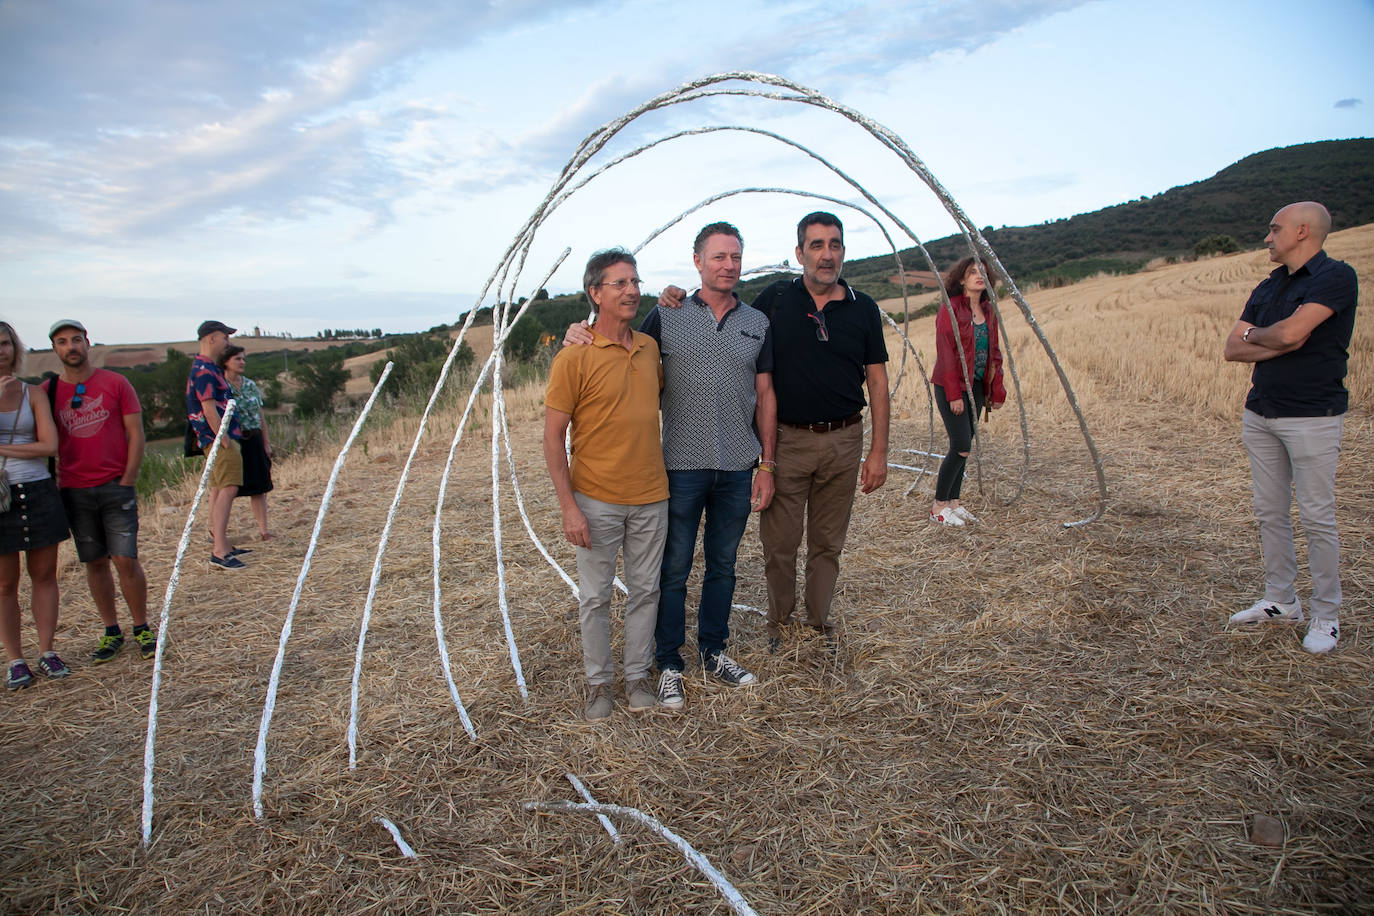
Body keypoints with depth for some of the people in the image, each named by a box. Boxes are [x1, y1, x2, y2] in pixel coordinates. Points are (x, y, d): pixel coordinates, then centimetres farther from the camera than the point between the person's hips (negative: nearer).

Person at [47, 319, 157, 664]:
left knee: (125, 559, -5)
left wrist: (127, 481, -5)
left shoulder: (115, 383, 1)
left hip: (116, 486, -2)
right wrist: (52, 486, 0)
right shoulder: (48, 390, 5)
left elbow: (136, 434, 0)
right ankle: (111, 632, 17)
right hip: (74, 490, 2)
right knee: (95, 563, 8)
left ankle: (142, 629, 9)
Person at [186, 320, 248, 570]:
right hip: (218, 438, -11)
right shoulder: (204, 370, -14)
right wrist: (224, 439, -19)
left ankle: (221, 545, 22)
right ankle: (219, 552, -19)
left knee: (218, 490, 14)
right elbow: (209, 409, -20)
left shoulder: (209, 368, 19)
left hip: (219, 438, 11)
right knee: (228, 489, -16)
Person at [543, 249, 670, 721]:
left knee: (645, 590, 14)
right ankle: (599, 681, 26)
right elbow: (553, 437, -11)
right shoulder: (573, 358, -12)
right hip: (596, 500, -4)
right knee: (595, 596, 9)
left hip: (651, 496, 5)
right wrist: (569, 506, -15)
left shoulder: (649, 347, 5)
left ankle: (637, 674, 30)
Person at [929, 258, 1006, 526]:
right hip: (951, 386, -7)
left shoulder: (988, 312, 11)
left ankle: (953, 501, 18)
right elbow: (945, 353, -14)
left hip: (976, 386, 7)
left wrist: (997, 391, 7)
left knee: (963, 446, 9)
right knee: (961, 446, -10)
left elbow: (994, 354, 14)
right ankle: (938, 506, 1)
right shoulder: (950, 309, -10)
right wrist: (954, 393, -17)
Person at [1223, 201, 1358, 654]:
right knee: (1270, 513, 12)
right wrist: (1284, 344, -10)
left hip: (1312, 417, -7)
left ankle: (1326, 616, 10)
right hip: (1260, 414, 7)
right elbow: (1232, 350, 5)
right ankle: (1280, 600, 23)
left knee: (1316, 518, -1)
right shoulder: (1267, 288, 13)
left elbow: (1290, 332, -23)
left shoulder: (1336, 277, -10)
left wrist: (1255, 335, -2)